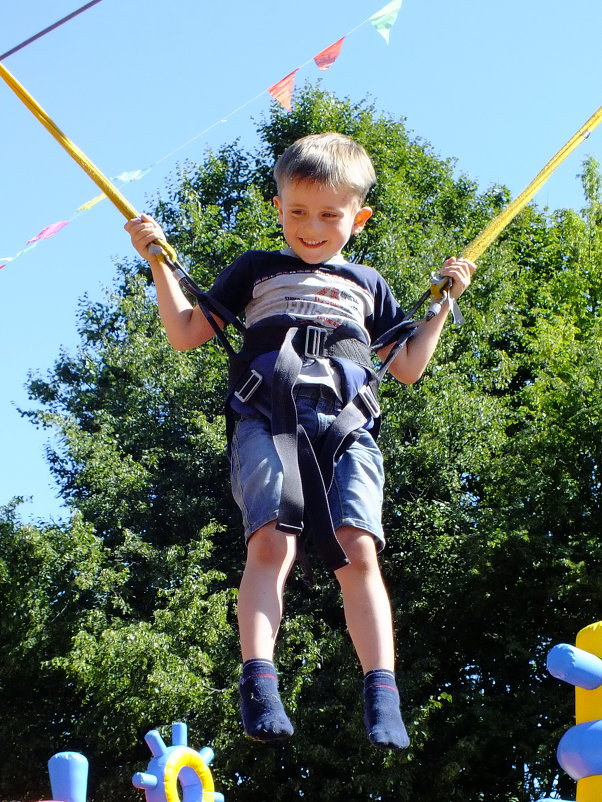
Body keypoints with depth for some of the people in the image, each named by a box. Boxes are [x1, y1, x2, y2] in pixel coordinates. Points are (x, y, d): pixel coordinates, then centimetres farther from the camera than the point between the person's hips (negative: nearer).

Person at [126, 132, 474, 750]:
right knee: (272, 540, -26)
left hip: (345, 426, 1)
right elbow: (187, 333, 23)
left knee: (358, 550, -20)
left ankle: (381, 695, -25)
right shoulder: (256, 269, 26)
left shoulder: (367, 284, 30)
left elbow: (408, 368, 32)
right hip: (267, 419, -1)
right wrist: (157, 263, 15)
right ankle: (258, 685, -33)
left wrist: (444, 303, 27)